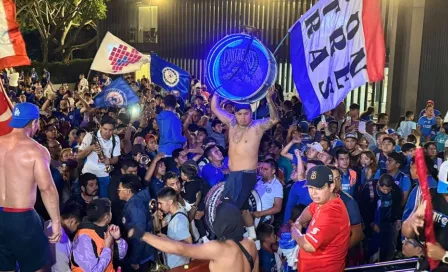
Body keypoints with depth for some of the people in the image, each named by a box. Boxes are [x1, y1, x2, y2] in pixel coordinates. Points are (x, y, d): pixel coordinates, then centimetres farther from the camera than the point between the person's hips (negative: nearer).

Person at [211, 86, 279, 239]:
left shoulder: (257, 126, -9)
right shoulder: (232, 123, 6)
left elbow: (274, 119, -26)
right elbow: (215, 108, 11)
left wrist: (269, 100, -38)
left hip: (246, 174, -8)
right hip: (233, 174, 8)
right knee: (240, 207, 20)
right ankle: (252, 235, 35)